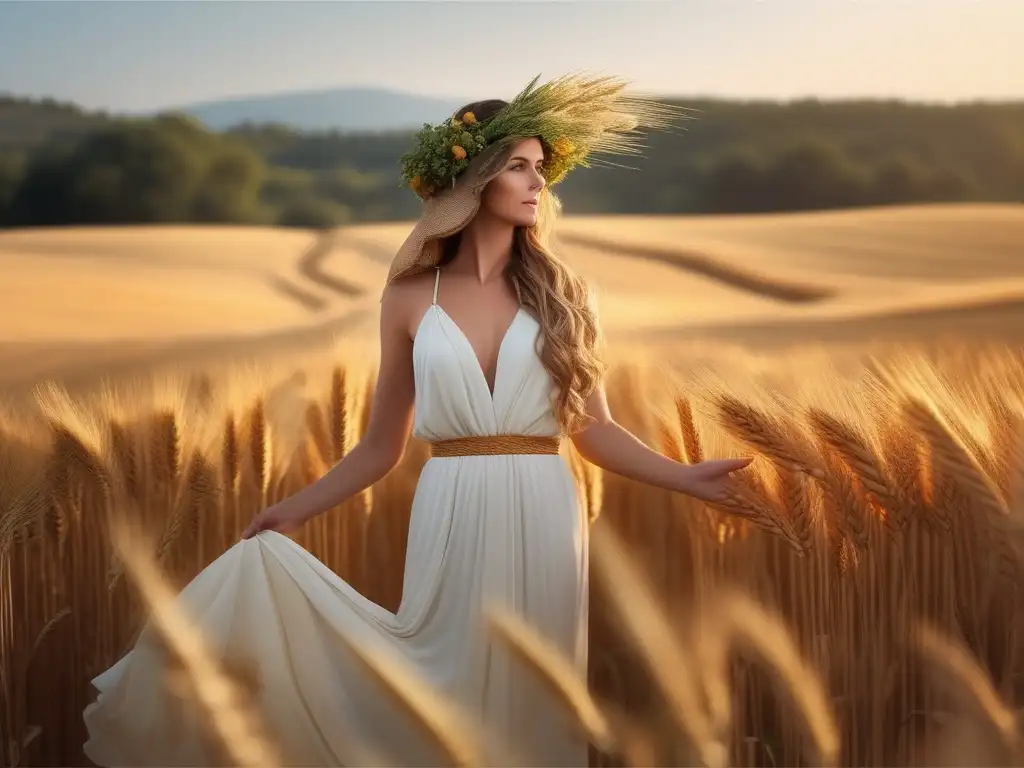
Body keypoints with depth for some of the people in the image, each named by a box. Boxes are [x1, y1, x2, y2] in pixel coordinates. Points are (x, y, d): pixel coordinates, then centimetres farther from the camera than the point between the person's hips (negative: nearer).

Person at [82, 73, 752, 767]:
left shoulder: (558, 292, 6)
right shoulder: (412, 298, 5)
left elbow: (594, 430, 5)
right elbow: (383, 446, 9)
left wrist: (686, 477, -7)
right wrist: (298, 510, 3)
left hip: (541, 524, 1)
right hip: (451, 523, 0)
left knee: (530, 704, 5)